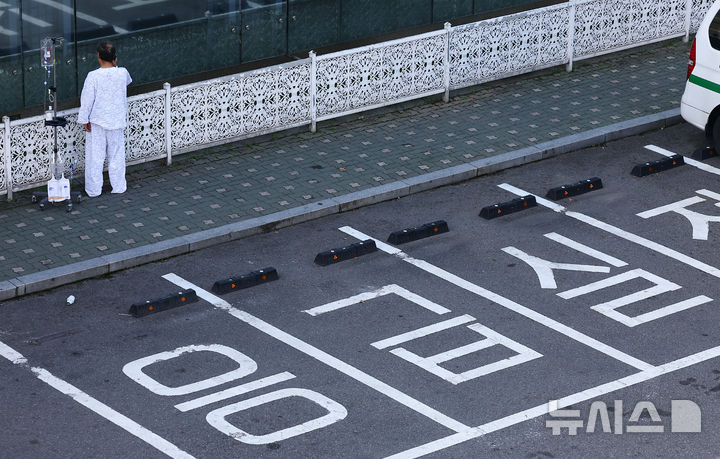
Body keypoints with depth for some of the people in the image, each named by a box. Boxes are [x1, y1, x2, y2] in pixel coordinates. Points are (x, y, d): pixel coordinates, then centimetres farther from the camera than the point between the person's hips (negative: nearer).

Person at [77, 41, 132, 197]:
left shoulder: (93, 76, -18)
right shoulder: (122, 73, -8)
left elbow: (87, 100, -13)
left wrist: (84, 119, -3)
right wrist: (115, 66, 9)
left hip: (97, 121, -3)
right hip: (117, 120, 3)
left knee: (95, 156, 7)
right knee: (116, 155, 16)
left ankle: (94, 190, 14)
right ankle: (119, 187, 23)